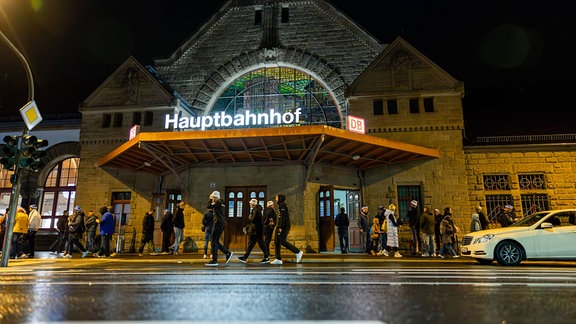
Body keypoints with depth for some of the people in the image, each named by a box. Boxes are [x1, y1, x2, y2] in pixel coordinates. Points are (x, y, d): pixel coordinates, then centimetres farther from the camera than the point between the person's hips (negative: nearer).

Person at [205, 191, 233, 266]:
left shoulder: (219, 202, -9)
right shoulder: (219, 202, 19)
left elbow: (208, 206, -12)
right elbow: (212, 210, 20)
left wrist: (210, 200, 3)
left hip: (219, 223, -10)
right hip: (219, 223, 10)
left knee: (214, 242, -7)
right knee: (216, 242, 13)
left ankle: (214, 261, -5)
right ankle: (228, 253, 15)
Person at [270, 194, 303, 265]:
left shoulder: (282, 205, -9)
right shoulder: (284, 205, 22)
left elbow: (283, 216, -18)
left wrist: (280, 227, -22)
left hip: (283, 226, -10)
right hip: (281, 226, 10)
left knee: (282, 241, -14)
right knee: (277, 241, 4)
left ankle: (298, 252, -6)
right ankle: (278, 259, 2)